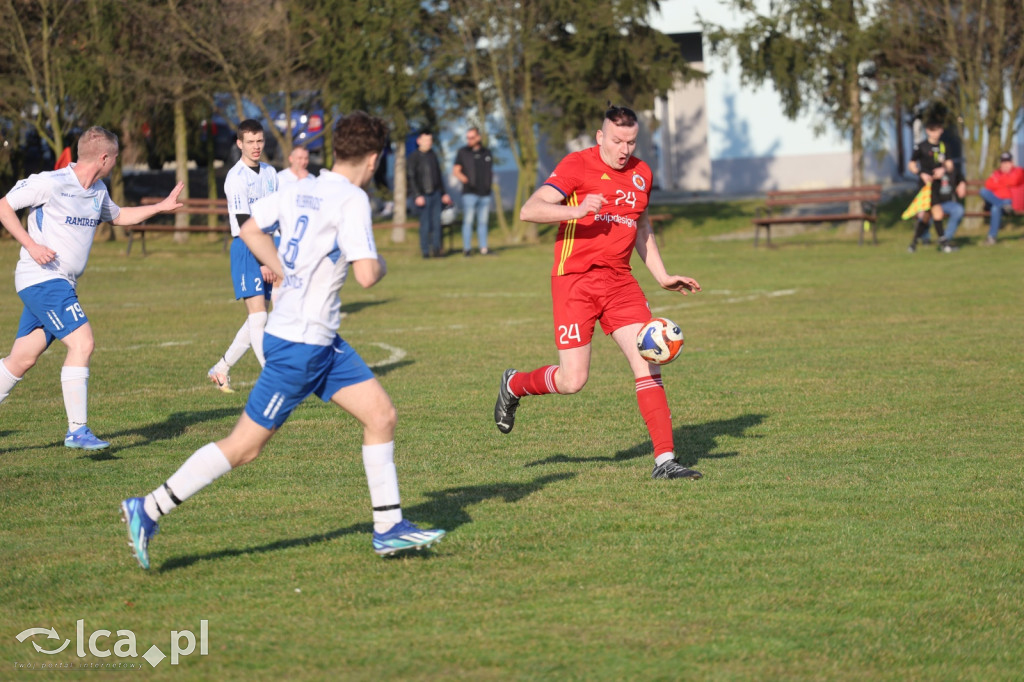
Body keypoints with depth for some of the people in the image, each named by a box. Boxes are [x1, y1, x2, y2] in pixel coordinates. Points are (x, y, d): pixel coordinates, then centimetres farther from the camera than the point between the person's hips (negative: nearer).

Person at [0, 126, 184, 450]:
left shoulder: (98, 191, 13)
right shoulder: (50, 183, -12)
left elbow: (119, 216, 33)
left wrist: (161, 206, 25)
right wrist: (31, 244, -18)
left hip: (62, 284, 9)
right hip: (42, 277, -9)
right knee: (82, 342, -19)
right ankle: (77, 430, -16)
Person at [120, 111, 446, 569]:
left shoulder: (300, 189, 7)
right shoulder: (351, 200, -17)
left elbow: (250, 229, 19)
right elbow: (366, 274, -23)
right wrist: (381, 264, -1)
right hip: (298, 343, -9)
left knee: (381, 414, 7)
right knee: (245, 446, -3)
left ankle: (389, 529, 12)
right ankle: (148, 510, 2)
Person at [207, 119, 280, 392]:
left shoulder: (270, 173, 12)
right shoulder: (236, 178, -11)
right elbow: (244, 224, -15)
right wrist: (261, 262, -19)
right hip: (246, 248, -7)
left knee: (256, 318, 8)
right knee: (258, 316, -13)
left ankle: (221, 368, 20)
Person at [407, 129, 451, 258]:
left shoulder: (433, 156, 15)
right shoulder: (414, 157, -3)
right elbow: (412, 178, -7)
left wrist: (444, 193, 20)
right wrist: (417, 195, -15)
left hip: (435, 193, 5)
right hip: (423, 195, -5)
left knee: (436, 222, 1)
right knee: (425, 224, -5)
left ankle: (436, 248, 6)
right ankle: (425, 251, 1)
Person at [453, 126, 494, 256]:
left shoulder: (487, 153, 13)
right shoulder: (462, 152, 5)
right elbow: (456, 170, 4)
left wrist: (490, 182, 4)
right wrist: (464, 179, -13)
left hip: (485, 193, 3)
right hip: (470, 192, -3)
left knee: (483, 221, 4)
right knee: (468, 220, -6)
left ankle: (483, 248, 7)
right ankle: (467, 248, -3)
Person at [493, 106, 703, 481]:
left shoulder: (641, 173, 12)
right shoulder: (577, 165, -8)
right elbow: (529, 210, -17)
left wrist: (663, 276, 19)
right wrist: (576, 210, -31)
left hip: (619, 281, 6)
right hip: (575, 280, -5)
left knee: (649, 362, -8)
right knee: (572, 380, -8)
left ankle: (665, 459, -6)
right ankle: (514, 385, 24)